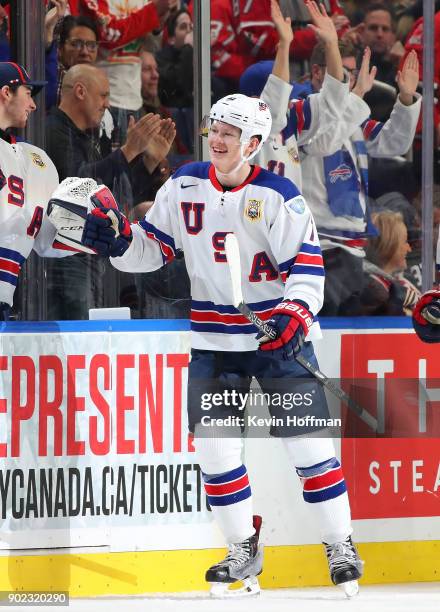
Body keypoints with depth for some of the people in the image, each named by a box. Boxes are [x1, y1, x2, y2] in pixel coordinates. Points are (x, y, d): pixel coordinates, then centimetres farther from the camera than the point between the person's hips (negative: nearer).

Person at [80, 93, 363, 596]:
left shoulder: (277, 196, -12)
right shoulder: (185, 186, 0)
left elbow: (306, 263, -15)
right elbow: (153, 248, 7)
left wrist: (295, 314, -29)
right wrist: (119, 240, -13)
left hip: (278, 336, -4)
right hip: (214, 340, 4)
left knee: (309, 441, -4)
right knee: (214, 444, -2)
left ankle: (340, 546, 8)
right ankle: (243, 549, 12)